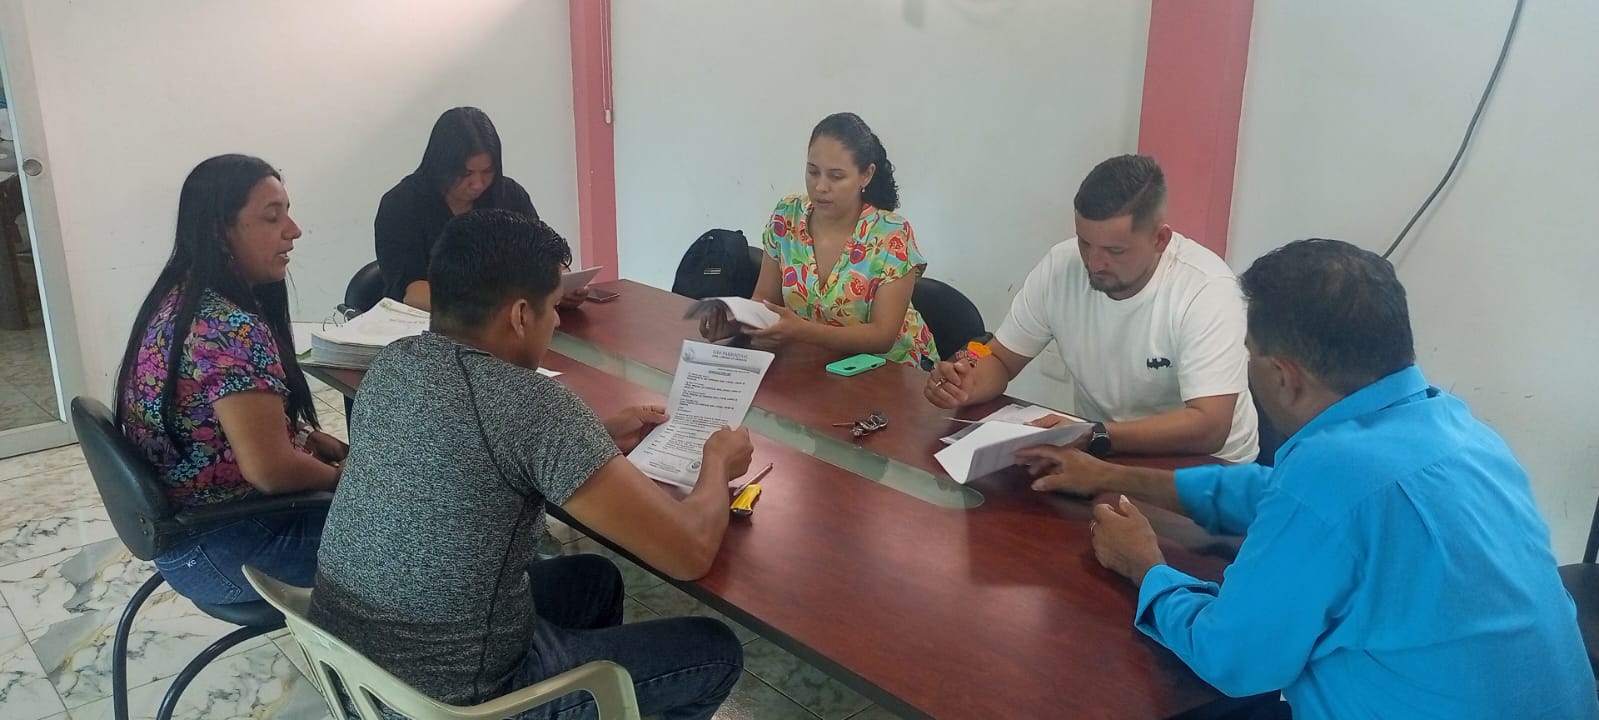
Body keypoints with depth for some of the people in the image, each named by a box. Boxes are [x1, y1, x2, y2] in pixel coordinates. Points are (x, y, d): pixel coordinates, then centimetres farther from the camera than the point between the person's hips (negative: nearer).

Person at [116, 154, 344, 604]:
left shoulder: (182, 299, 3)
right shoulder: (230, 329, -28)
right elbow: (270, 468, -31)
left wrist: (321, 443, 4)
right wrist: (341, 476, -13)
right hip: (221, 547, -9)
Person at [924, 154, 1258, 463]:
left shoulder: (1206, 289, -21)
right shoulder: (1060, 266, -10)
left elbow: (1208, 427, -27)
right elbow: (1001, 360, 0)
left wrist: (1094, 436, -38)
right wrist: (967, 386, -21)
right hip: (1099, 458, 4)